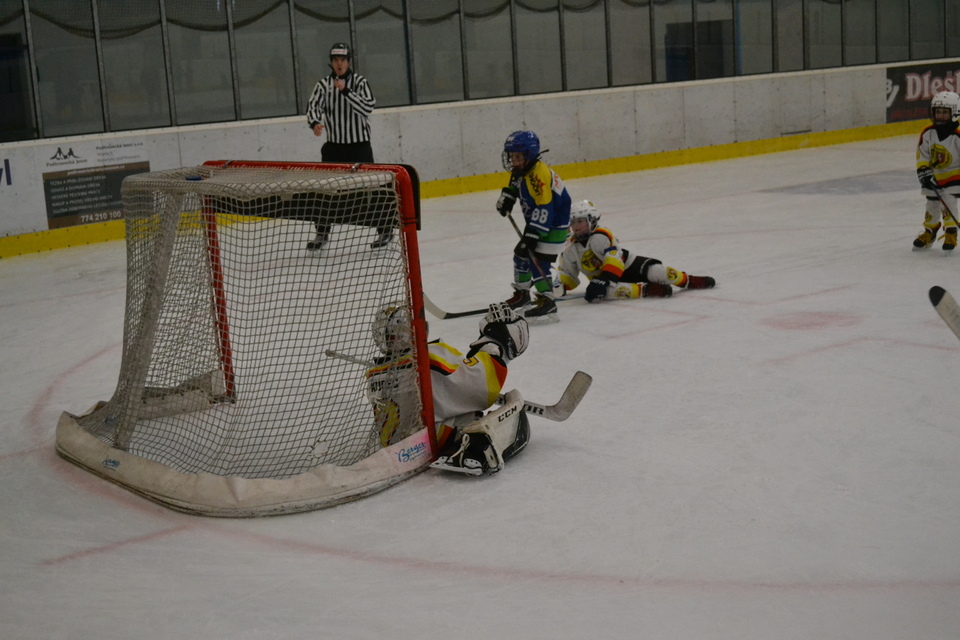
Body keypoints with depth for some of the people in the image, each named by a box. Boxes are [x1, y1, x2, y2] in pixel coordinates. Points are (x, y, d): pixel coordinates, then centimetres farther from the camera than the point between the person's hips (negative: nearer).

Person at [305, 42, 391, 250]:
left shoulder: (360, 82, -6)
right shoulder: (323, 84, 2)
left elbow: (367, 108, -19)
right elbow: (313, 106, -10)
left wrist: (346, 91, -28)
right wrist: (315, 122, -31)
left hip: (359, 145, -3)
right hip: (334, 145, 3)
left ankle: (385, 229, 11)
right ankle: (322, 233, 12)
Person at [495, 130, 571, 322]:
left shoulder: (539, 174, -29)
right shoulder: (522, 170, 1)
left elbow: (544, 208, -33)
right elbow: (515, 183, 27)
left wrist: (532, 234, -33)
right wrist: (507, 195, 9)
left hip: (554, 225, -10)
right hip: (536, 222, 10)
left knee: (538, 261, -16)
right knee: (521, 255, 17)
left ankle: (547, 301, -13)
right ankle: (522, 294, 33)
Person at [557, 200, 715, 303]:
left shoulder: (600, 236, -18)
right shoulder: (570, 249, 2)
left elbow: (615, 258, -27)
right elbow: (567, 274, 12)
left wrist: (605, 278, -38)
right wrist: (560, 286, -10)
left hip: (627, 265, -3)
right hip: (607, 280, 3)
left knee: (654, 271, -23)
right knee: (607, 290, -34)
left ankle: (689, 281, 3)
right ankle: (647, 289, -24)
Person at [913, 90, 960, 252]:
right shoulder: (928, 133, -10)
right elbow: (922, 154, -1)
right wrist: (923, 171, -12)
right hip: (934, 176, 4)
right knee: (932, 204, 13)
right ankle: (929, 231, 35)